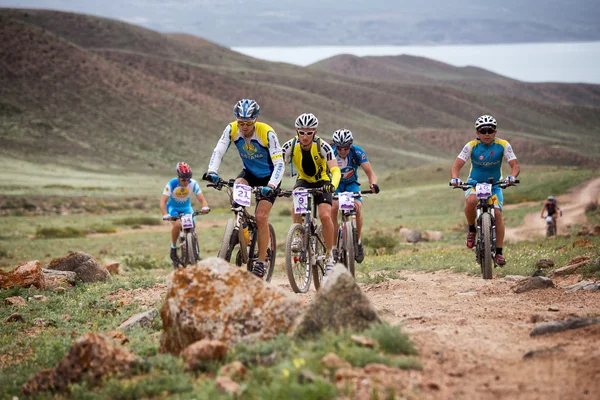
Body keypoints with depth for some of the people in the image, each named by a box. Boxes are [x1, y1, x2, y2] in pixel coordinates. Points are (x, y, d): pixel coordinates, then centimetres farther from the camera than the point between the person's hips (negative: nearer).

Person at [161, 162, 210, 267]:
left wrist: (205, 207, -47)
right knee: (177, 224, -31)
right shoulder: (171, 184, -28)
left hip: (186, 207, 3)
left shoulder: (193, 184, -22)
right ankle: (173, 248, -11)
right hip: (173, 207, -2)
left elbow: (202, 199, -24)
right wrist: (165, 215, -48)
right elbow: (163, 201, -32)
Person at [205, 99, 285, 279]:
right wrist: (212, 172, -42)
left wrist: (271, 186, -47)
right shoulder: (232, 129, -19)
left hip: (269, 176, -4)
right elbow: (218, 151, -23)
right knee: (238, 186, -31)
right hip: (249, 172, 4)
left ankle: (261, 262, -7)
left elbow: (279, 164, -32)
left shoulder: (267, 133, -29)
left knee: (261, 217, -15)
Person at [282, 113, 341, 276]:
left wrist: (333, 185, -57)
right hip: (303, 181, 2)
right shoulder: (291, 146, -21)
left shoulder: (322, 146, -27)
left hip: (322, 182, -1)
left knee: (325, 215, -22)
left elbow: (335, 170, -36)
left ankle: (329, 256, -5)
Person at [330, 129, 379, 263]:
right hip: (335, 184, 0)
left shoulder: (357, 152, -24)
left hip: (352, 184, 0)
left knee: (357, 207, -27)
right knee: (333, 208, -28)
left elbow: (370, 172, -28)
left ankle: (358, 242, -9)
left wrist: (373, 184, -50)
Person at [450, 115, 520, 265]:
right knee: (471, 201, -34)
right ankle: (471, 229, -7)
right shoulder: (471, 146, -15)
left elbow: (515, 165, -17)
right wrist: (455, 178, -41)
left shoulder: (503, 145, -13)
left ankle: (499, 252, -9)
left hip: (494, 185, 1)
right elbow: (456, 166, -19)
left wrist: (512, 176, -39)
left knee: (497, 214, -17)